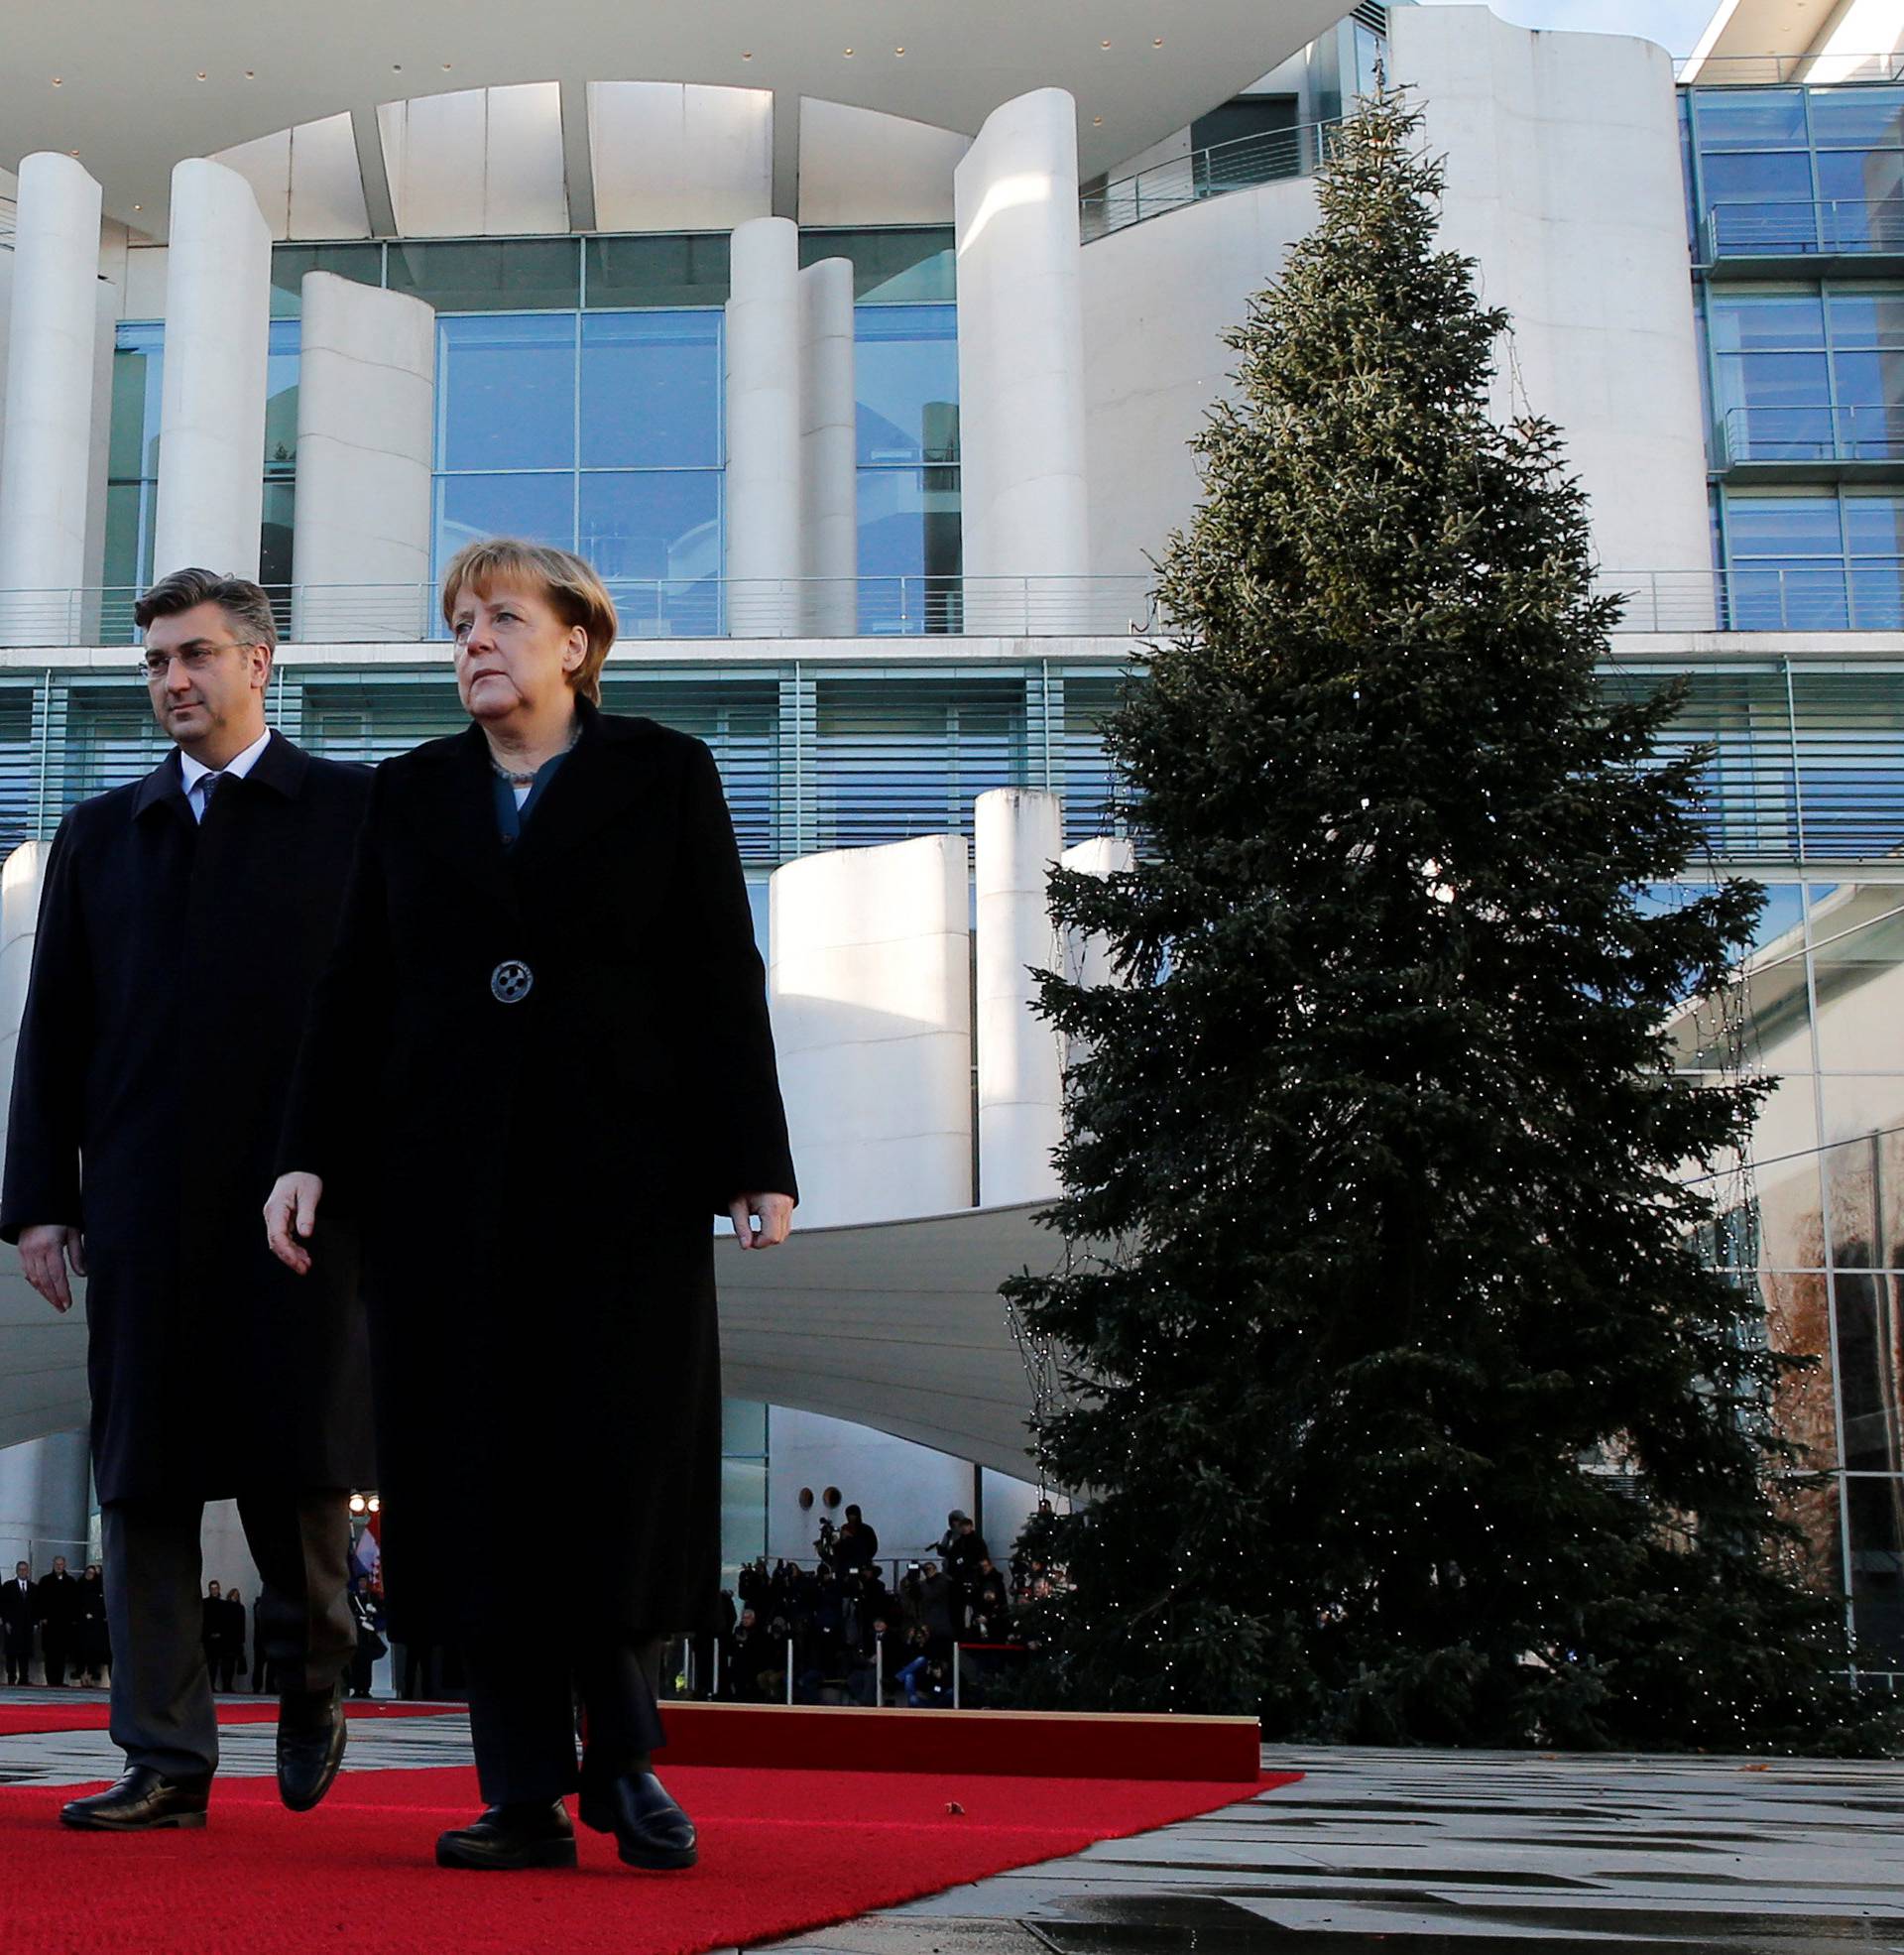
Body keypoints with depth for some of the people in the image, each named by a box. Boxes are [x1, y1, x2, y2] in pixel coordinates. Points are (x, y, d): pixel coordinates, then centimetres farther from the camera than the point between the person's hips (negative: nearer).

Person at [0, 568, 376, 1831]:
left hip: (300, 1200, -3)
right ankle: (167, 1762, 12)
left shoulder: (357, 812, 5)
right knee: (144, 1483, 4)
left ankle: (314, 1677, 27)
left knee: (299, 1466, -2)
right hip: (144, 1207, 4)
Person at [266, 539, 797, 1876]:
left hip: (623, 1170, -2)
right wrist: (311, 1155, 2)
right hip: (447, 1184, 3)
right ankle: (526, 1796, 7)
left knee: (624, 1466, -3)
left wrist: (755, 1162, -5)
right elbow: (355, 994, 12)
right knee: (475, 1474, 0)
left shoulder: (665, 775, 7)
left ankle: (623, 1755, 15)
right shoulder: (411, 793, 15)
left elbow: (724, 979, 2)